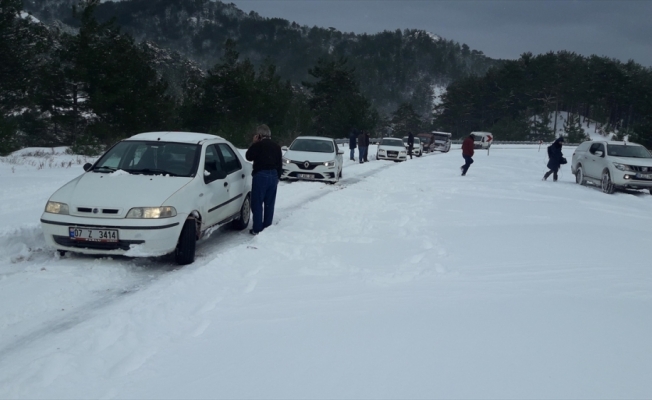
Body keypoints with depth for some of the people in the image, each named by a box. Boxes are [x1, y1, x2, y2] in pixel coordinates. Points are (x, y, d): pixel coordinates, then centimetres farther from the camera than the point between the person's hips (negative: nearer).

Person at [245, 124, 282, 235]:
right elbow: (280, 165, 14)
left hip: (260, 176, -6)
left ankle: (257, 229, -2)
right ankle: (267, 227, 15)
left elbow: (248, 156, 2)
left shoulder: (258, 145, -10)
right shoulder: (276, 147, 11)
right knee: (269, 204, 12)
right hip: (273, 176, 6)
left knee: (257, 204, 0)